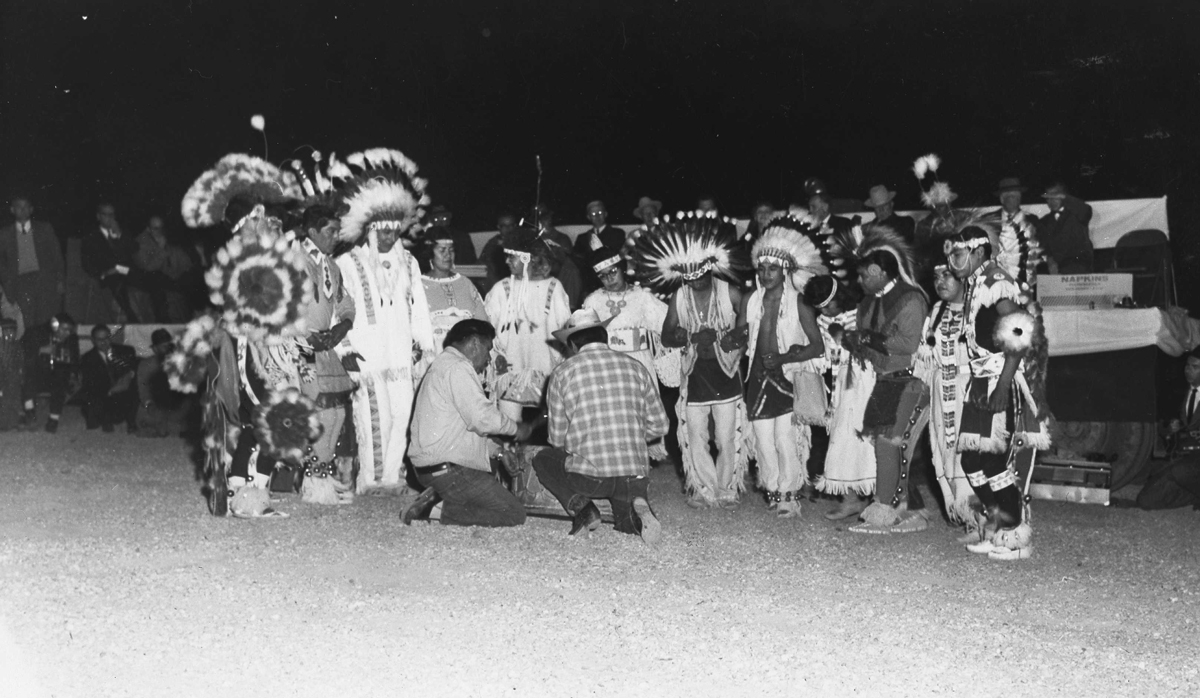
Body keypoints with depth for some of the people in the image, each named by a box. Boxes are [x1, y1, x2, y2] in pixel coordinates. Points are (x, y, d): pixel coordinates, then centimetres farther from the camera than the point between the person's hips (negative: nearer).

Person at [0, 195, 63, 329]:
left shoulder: (45, 229, 14)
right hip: (20, 282, 0)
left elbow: (57, 256, 11)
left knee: (49, 322, -10)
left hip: (45, 280, 0)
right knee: (25, 325, -11)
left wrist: (59, 281, 2)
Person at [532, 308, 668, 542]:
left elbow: (557, 438, 5)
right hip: (636, 475, 2)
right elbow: (659, 426, 11)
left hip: (587, 475, -2)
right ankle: (635, 505, -7)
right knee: (626, 521, 30)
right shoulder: (635, 368, 8)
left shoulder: (562, 372, 0)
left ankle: (581, 507, 2)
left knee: (543, 460, 27)